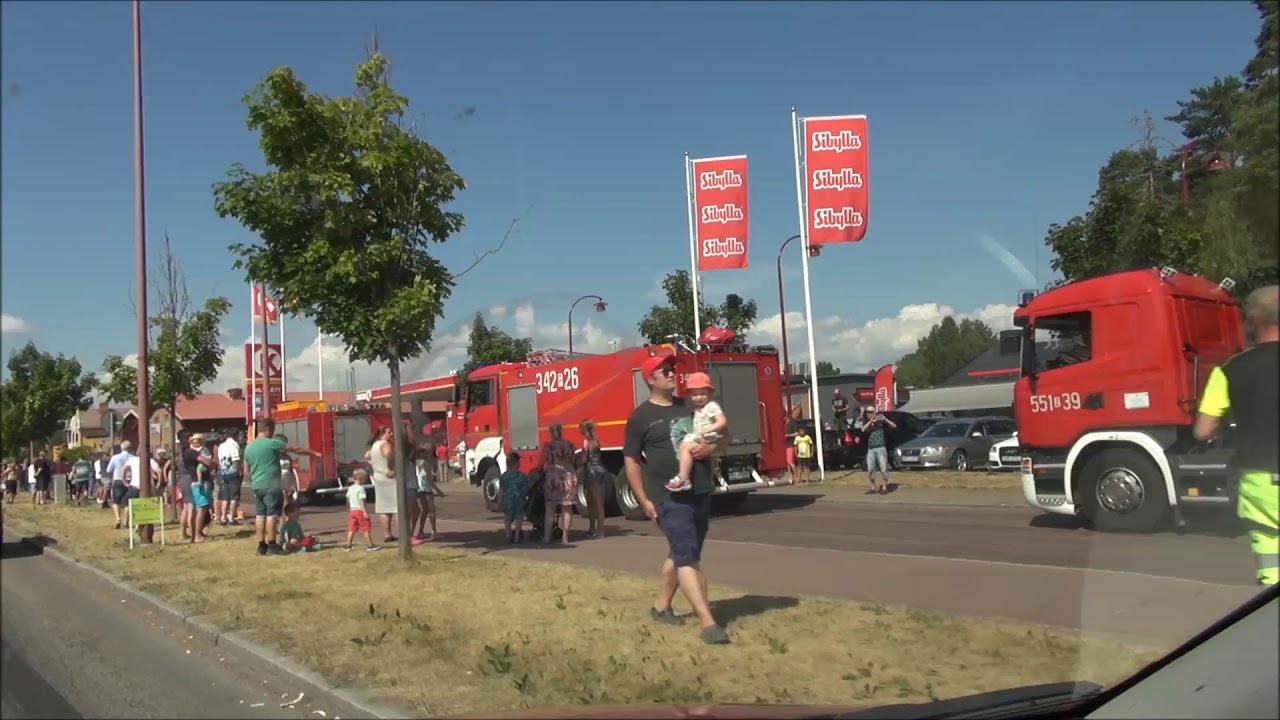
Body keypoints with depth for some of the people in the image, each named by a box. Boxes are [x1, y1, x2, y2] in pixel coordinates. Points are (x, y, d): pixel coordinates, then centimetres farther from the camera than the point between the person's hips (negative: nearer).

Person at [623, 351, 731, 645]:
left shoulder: (691, 406, 10)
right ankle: (708, 622, -15)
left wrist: (712, 446, -7)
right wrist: (644, 500, -8)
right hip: (669, 498, -6)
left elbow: (724, 434, 16)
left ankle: (661, 605, 34)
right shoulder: (640, 417, -4)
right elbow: (631, 461, -3)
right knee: (687, 556, -12)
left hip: (700, 494, 6)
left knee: (681, 552, 16)